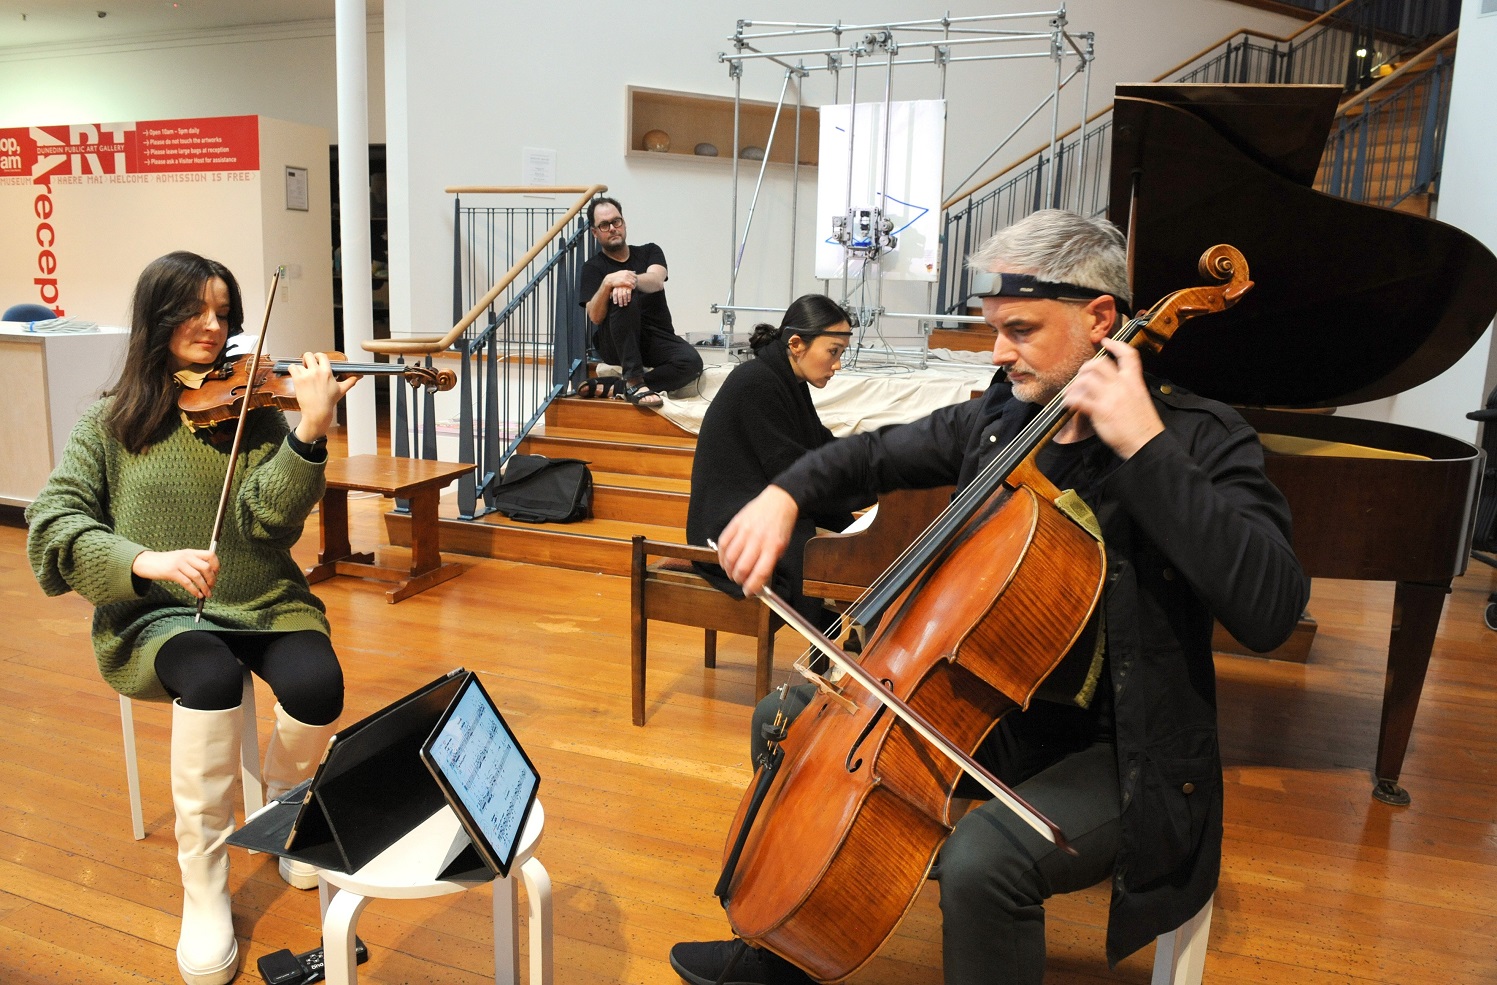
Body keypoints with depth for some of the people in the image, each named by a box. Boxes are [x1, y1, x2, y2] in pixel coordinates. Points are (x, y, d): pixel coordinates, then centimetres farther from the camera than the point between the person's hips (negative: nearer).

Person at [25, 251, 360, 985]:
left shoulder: (255, 409, 3)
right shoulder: (111, 424, 4)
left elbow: (264, 518, -11)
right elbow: (53, 523, -7)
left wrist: (311, 432, -28)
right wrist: (143, 559, -27)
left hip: (262, 604, 1)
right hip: (156, 613, -1)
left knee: (317, 686, -29)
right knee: (210, 678, -35)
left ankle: (283, 803, 8)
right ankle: (203, 885, -16)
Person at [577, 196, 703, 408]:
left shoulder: (649, 252, 13)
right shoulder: (593, 268, 6)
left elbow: (657, 282, -11)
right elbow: (595, 317, -10)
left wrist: (631, 281, -34)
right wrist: (608, 282, -29)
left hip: (656, 341, 2)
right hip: (616, 344, -2)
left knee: (691, 361, -30)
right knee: (624, 299, -33)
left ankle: (613, 388, -27)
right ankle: (634, 382, -35)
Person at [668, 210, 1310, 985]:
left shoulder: (1198, 439, -16)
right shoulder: (997, 419, 0)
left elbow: (1269, 613, -30)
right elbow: (873, 454, 13)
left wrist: (1145, 448, -32)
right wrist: (786, 493, -6)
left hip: (1119, 753, -6)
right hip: (990, 708, 7)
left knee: (980, 859, -34)